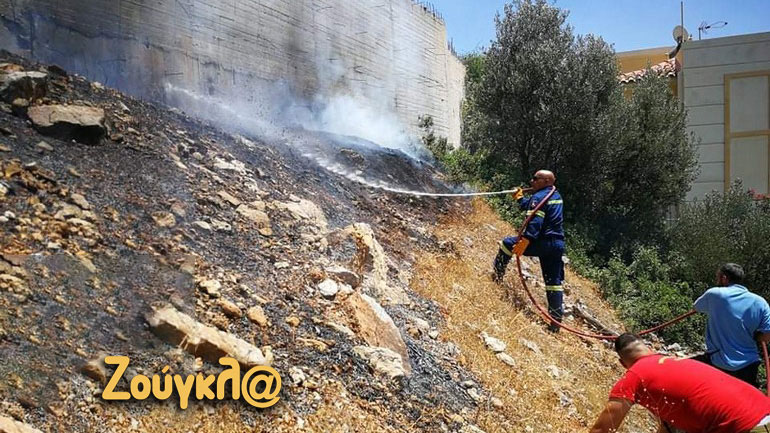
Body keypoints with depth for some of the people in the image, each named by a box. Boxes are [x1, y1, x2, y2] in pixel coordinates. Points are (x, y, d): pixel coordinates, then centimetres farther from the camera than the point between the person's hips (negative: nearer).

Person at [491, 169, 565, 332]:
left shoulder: (539, 197, -8)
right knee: (554, 282, 8)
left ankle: (497, 276, 14)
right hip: (558, 243, 9)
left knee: (507, 243, 6)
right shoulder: (556, 196, 20)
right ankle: (556, 319, 9)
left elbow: (535, 221, -23)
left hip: (544, 242, -9)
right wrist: (520, 198, 41)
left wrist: (525, 240, -32)